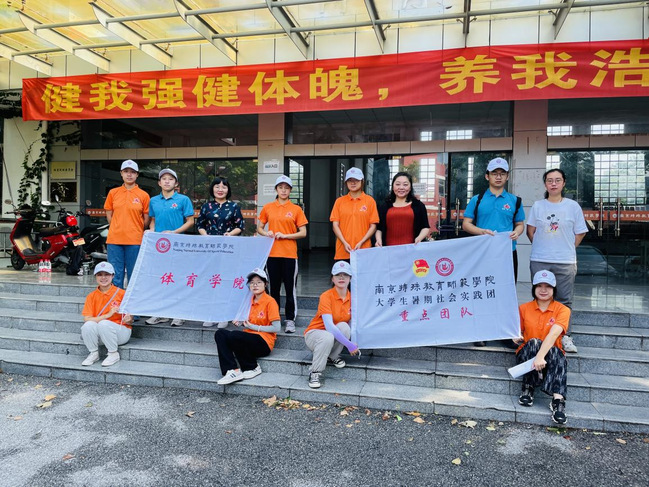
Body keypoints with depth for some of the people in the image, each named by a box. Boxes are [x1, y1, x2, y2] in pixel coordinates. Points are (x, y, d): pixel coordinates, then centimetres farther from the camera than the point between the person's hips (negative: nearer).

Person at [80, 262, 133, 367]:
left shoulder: (121, 293, -5)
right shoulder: (91, 296, 4)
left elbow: (130, 320, -1)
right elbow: (87, 319, -9)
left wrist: (128, 319, -26)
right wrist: (107, 315, -22)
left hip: (121, 332, -2)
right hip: (99, 336, 3)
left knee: (103, 324, -32)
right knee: (88, 325, -28)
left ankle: (114, 354, -11)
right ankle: (93, 353, -3)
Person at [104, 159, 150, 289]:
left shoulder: (143, 195, 1)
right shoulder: (113, 193, 8)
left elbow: (146, 220, 4)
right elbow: (109, 215, 14)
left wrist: (135, 230, 7)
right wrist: (118, 229, 10)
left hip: (135, 240, -2)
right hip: (114, 239, 2)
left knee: (134, 276, 4)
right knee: (116, 275, 6)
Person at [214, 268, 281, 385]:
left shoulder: (270, 301, -7)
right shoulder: (252, 301, 14)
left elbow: (276, 328, -13)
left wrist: (254, 327, -11)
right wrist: (241, 323, 5)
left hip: (264, 343, -7)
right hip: (250, 339, 7)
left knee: (234, 335, -30)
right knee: (220, 334, -12)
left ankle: (252, 368, -10)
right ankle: (232, 371, -22)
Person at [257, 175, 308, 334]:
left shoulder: (296, 209, 1)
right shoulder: (267, 208, 7)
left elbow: (303, 233, 0)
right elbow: (259, 228, 14)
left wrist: (285, 235, -12)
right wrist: (266, 233, -7)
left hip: (290, 254, -2)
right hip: (272, 253, 2)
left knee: (290, 289, 1)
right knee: (274, 288, 11)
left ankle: (290, 319, 10)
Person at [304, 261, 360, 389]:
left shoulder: (351, 297, -6)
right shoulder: (326, 296, -23)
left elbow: (351, 322, -1)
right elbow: (329, 326, -32)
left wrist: (355, 345, -18)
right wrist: (349, 344, -35)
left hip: (336, 333, 5)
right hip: (315, 333, -5)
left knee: (344, 326, -28)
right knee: (328, 337, -38)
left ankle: (332, 357, -2)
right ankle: (315, 372, -18)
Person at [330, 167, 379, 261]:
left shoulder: (370, 201, 5)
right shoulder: (339, 201, 9)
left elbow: (373, 226, 3)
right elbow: (335, 225, 6)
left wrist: (361, 243, -9)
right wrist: (344, 243, -7)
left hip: (363, 250, -1)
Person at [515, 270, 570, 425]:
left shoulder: (562, 310, -5)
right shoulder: (524, 309, 4)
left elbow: (554, 333, -24)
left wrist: (541, 356, -40)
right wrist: (517, 337, -15)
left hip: (552, 355, -1)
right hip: (527, 353, 1)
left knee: (559, 357, -35)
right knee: (533, 342, -32)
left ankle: (558, 399, -44)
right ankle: (528, 388, -27)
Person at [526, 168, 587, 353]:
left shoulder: (573, 206, 3)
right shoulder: (537, 205, 5)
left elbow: (580, 233, 7)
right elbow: (530, 231, 9)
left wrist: (567, 248, 4)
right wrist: (542, 247, 4)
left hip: (565, 262, -1)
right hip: (539, 261, 1)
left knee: (564, 301, 4)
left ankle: (564, 336, 16)